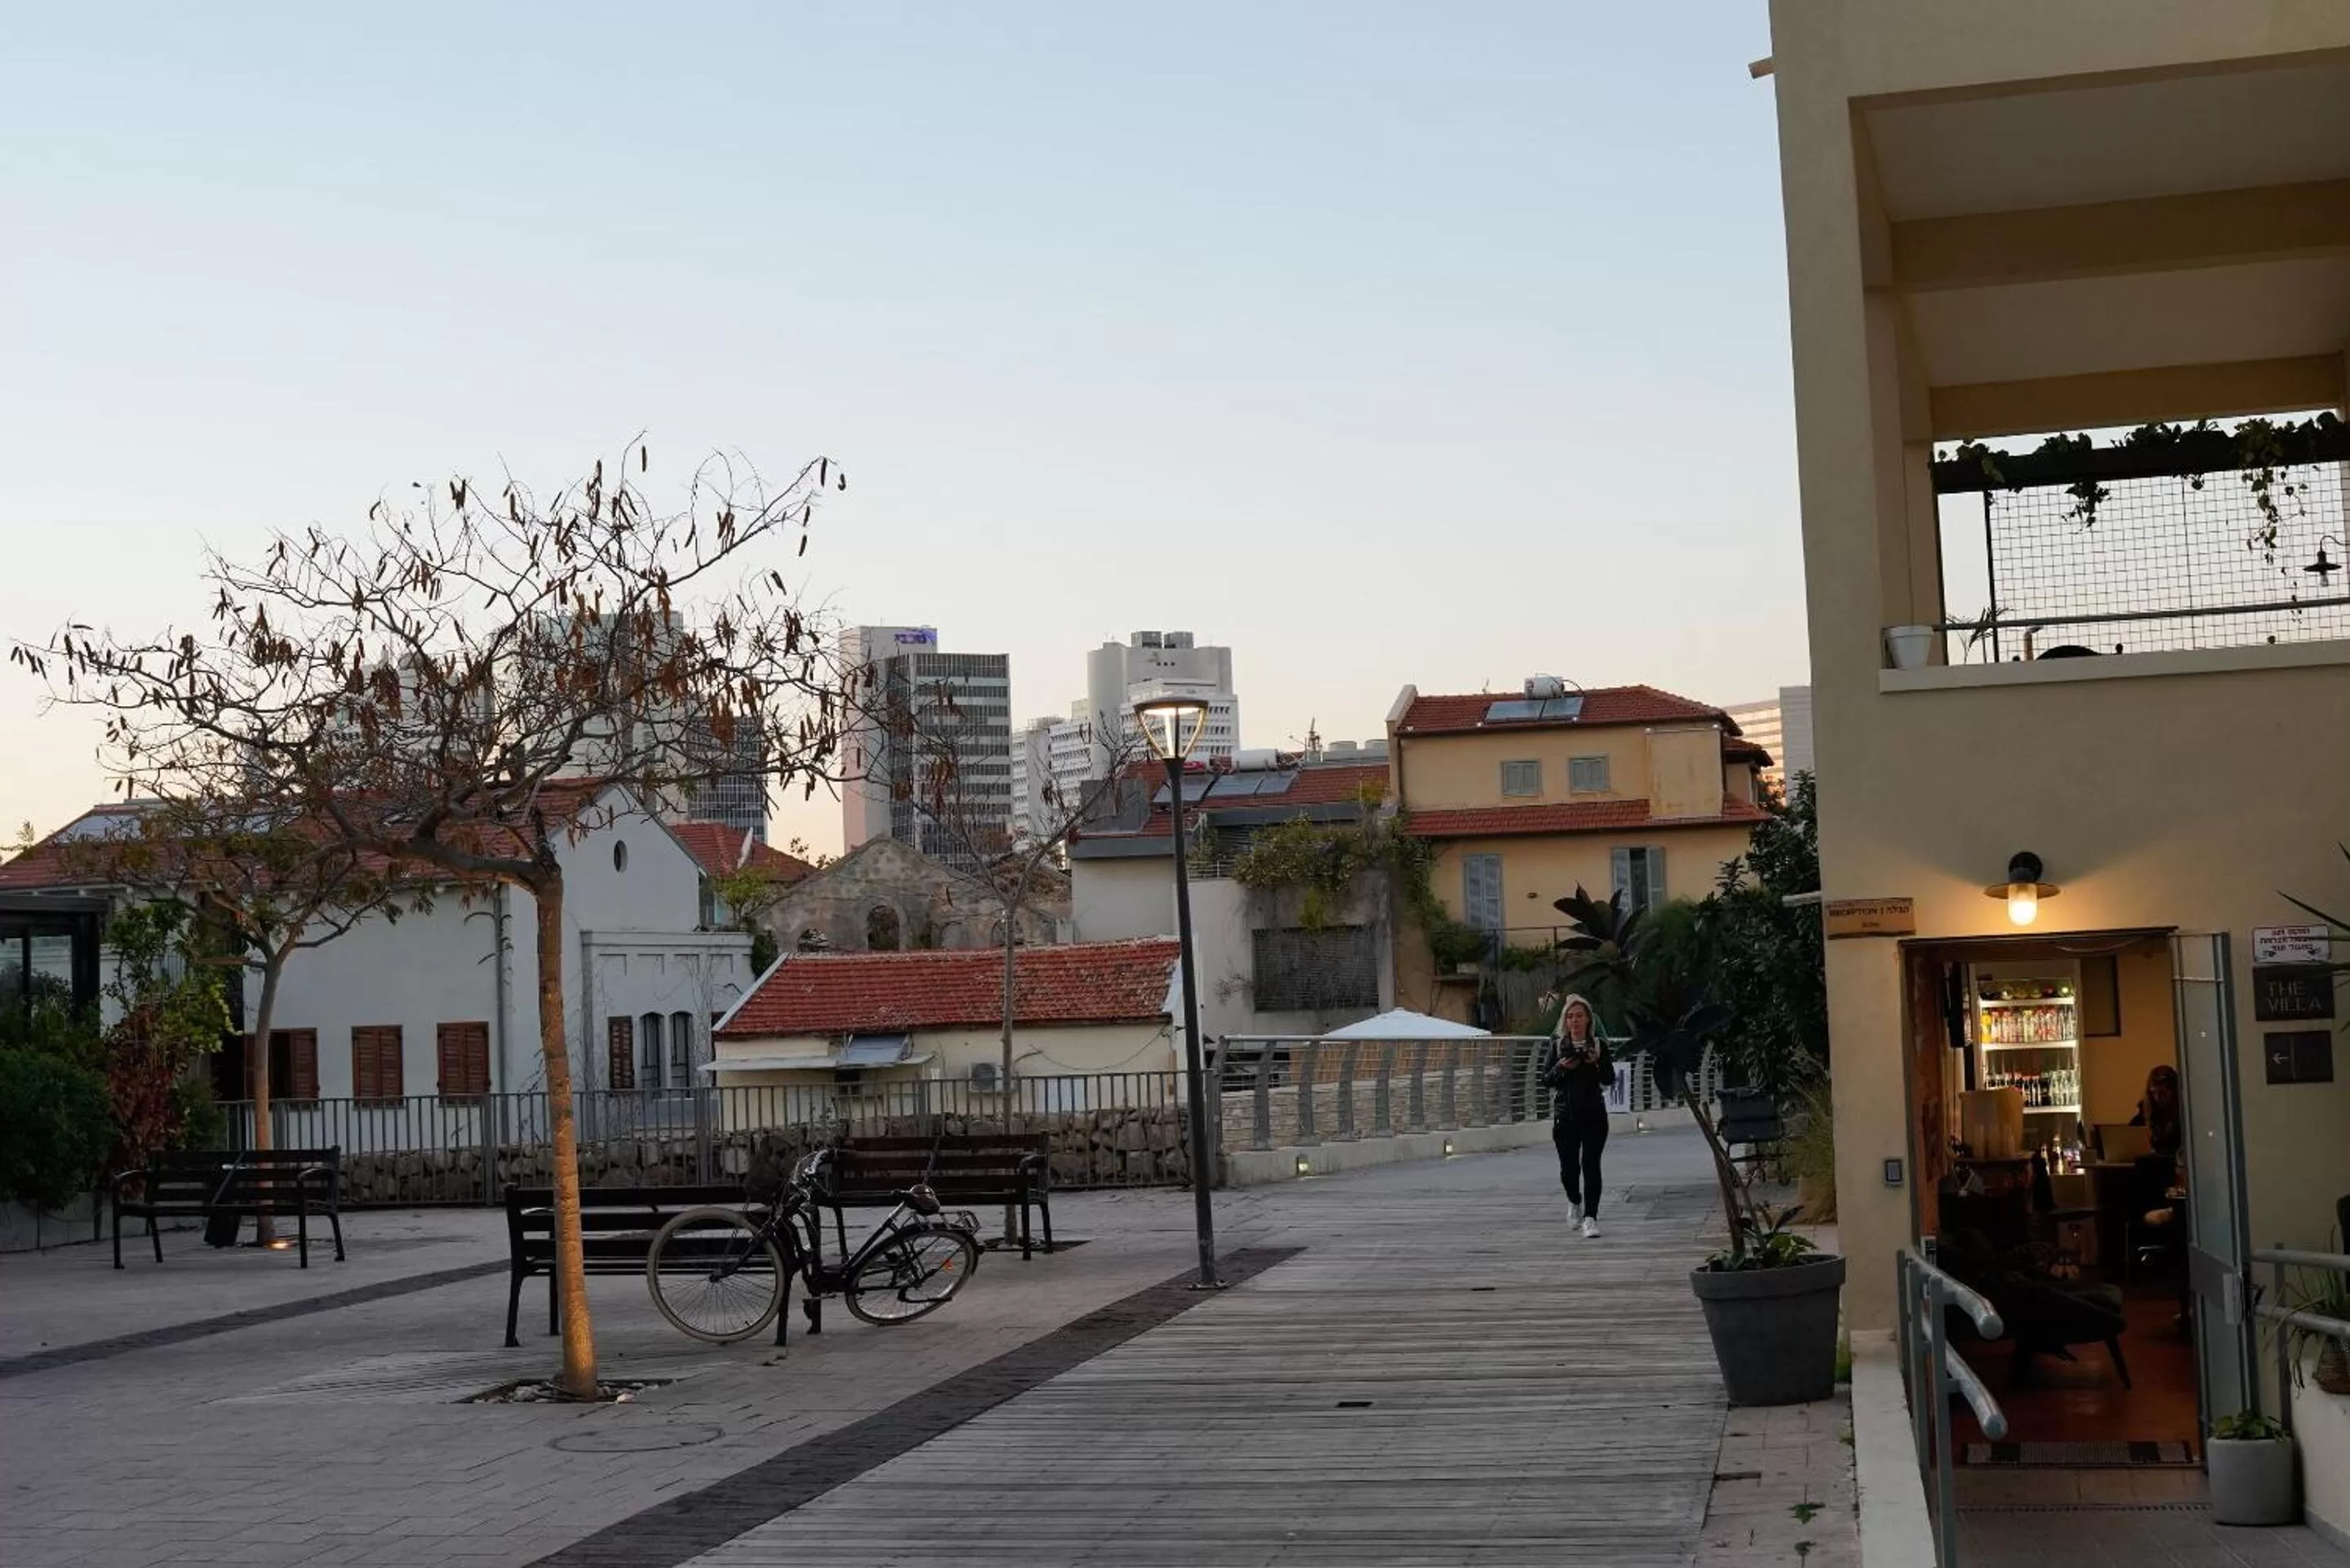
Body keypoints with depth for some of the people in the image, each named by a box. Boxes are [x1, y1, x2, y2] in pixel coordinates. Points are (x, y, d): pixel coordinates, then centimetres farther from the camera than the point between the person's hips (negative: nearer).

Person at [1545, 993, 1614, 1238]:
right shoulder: (1558, 1046, 6)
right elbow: (1546, 1080, 4)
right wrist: (1562, 1067, -13)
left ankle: (1590, 1218, -5)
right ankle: (1575, 1202, 31)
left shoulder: (1599, 1045, 4)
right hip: (1565, 1115, 1)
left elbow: (1609, 1080, 1)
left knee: (1591, 1164, -8)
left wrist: (1597, 1062, -16)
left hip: (1594, 1114, -1)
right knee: (1569, 1166, 0)